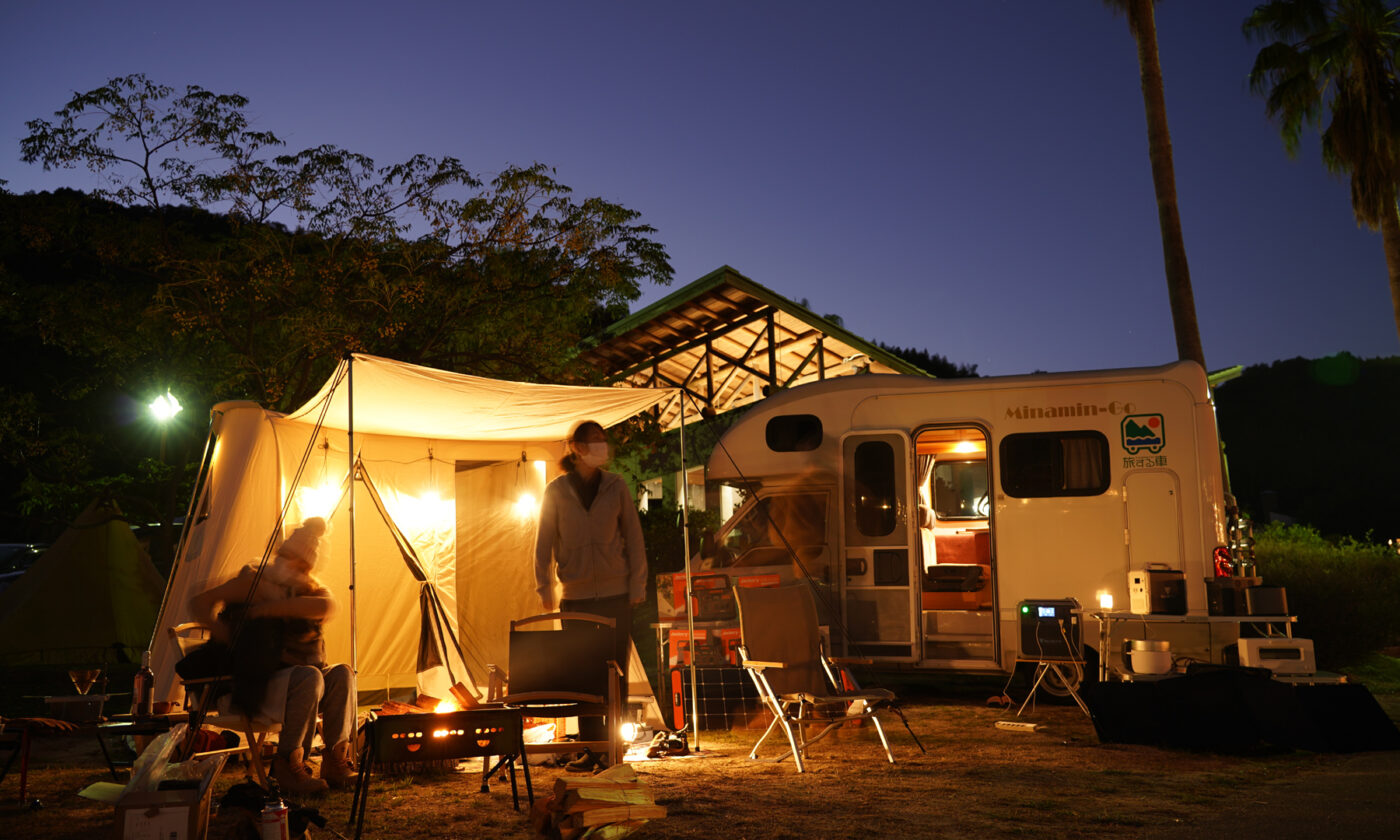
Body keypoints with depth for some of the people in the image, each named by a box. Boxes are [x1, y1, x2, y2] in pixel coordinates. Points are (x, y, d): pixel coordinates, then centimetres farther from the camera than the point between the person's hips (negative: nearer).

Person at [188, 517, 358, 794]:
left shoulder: (310, 589, 9)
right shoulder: (253, 582, 0)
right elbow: (199, 604, 2)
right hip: (258, 682, -5)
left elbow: (325, 606, -18)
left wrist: (272, 608, -22)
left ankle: (335, 763, -17)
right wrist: (217, 627, -18)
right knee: (308, 678, -32)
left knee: (342, 674, -22)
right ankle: (288, 765, -22)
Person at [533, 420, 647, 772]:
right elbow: (544, 543, 4)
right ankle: (591, 748, 15)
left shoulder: (616, 486, 2)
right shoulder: (556, 491, 1)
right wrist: (544, 589, 0)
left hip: (616, 595, 0)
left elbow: (634, 538, 4)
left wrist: (637, 585, -1)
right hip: (575, 597, 0)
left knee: (615, 673, 2)